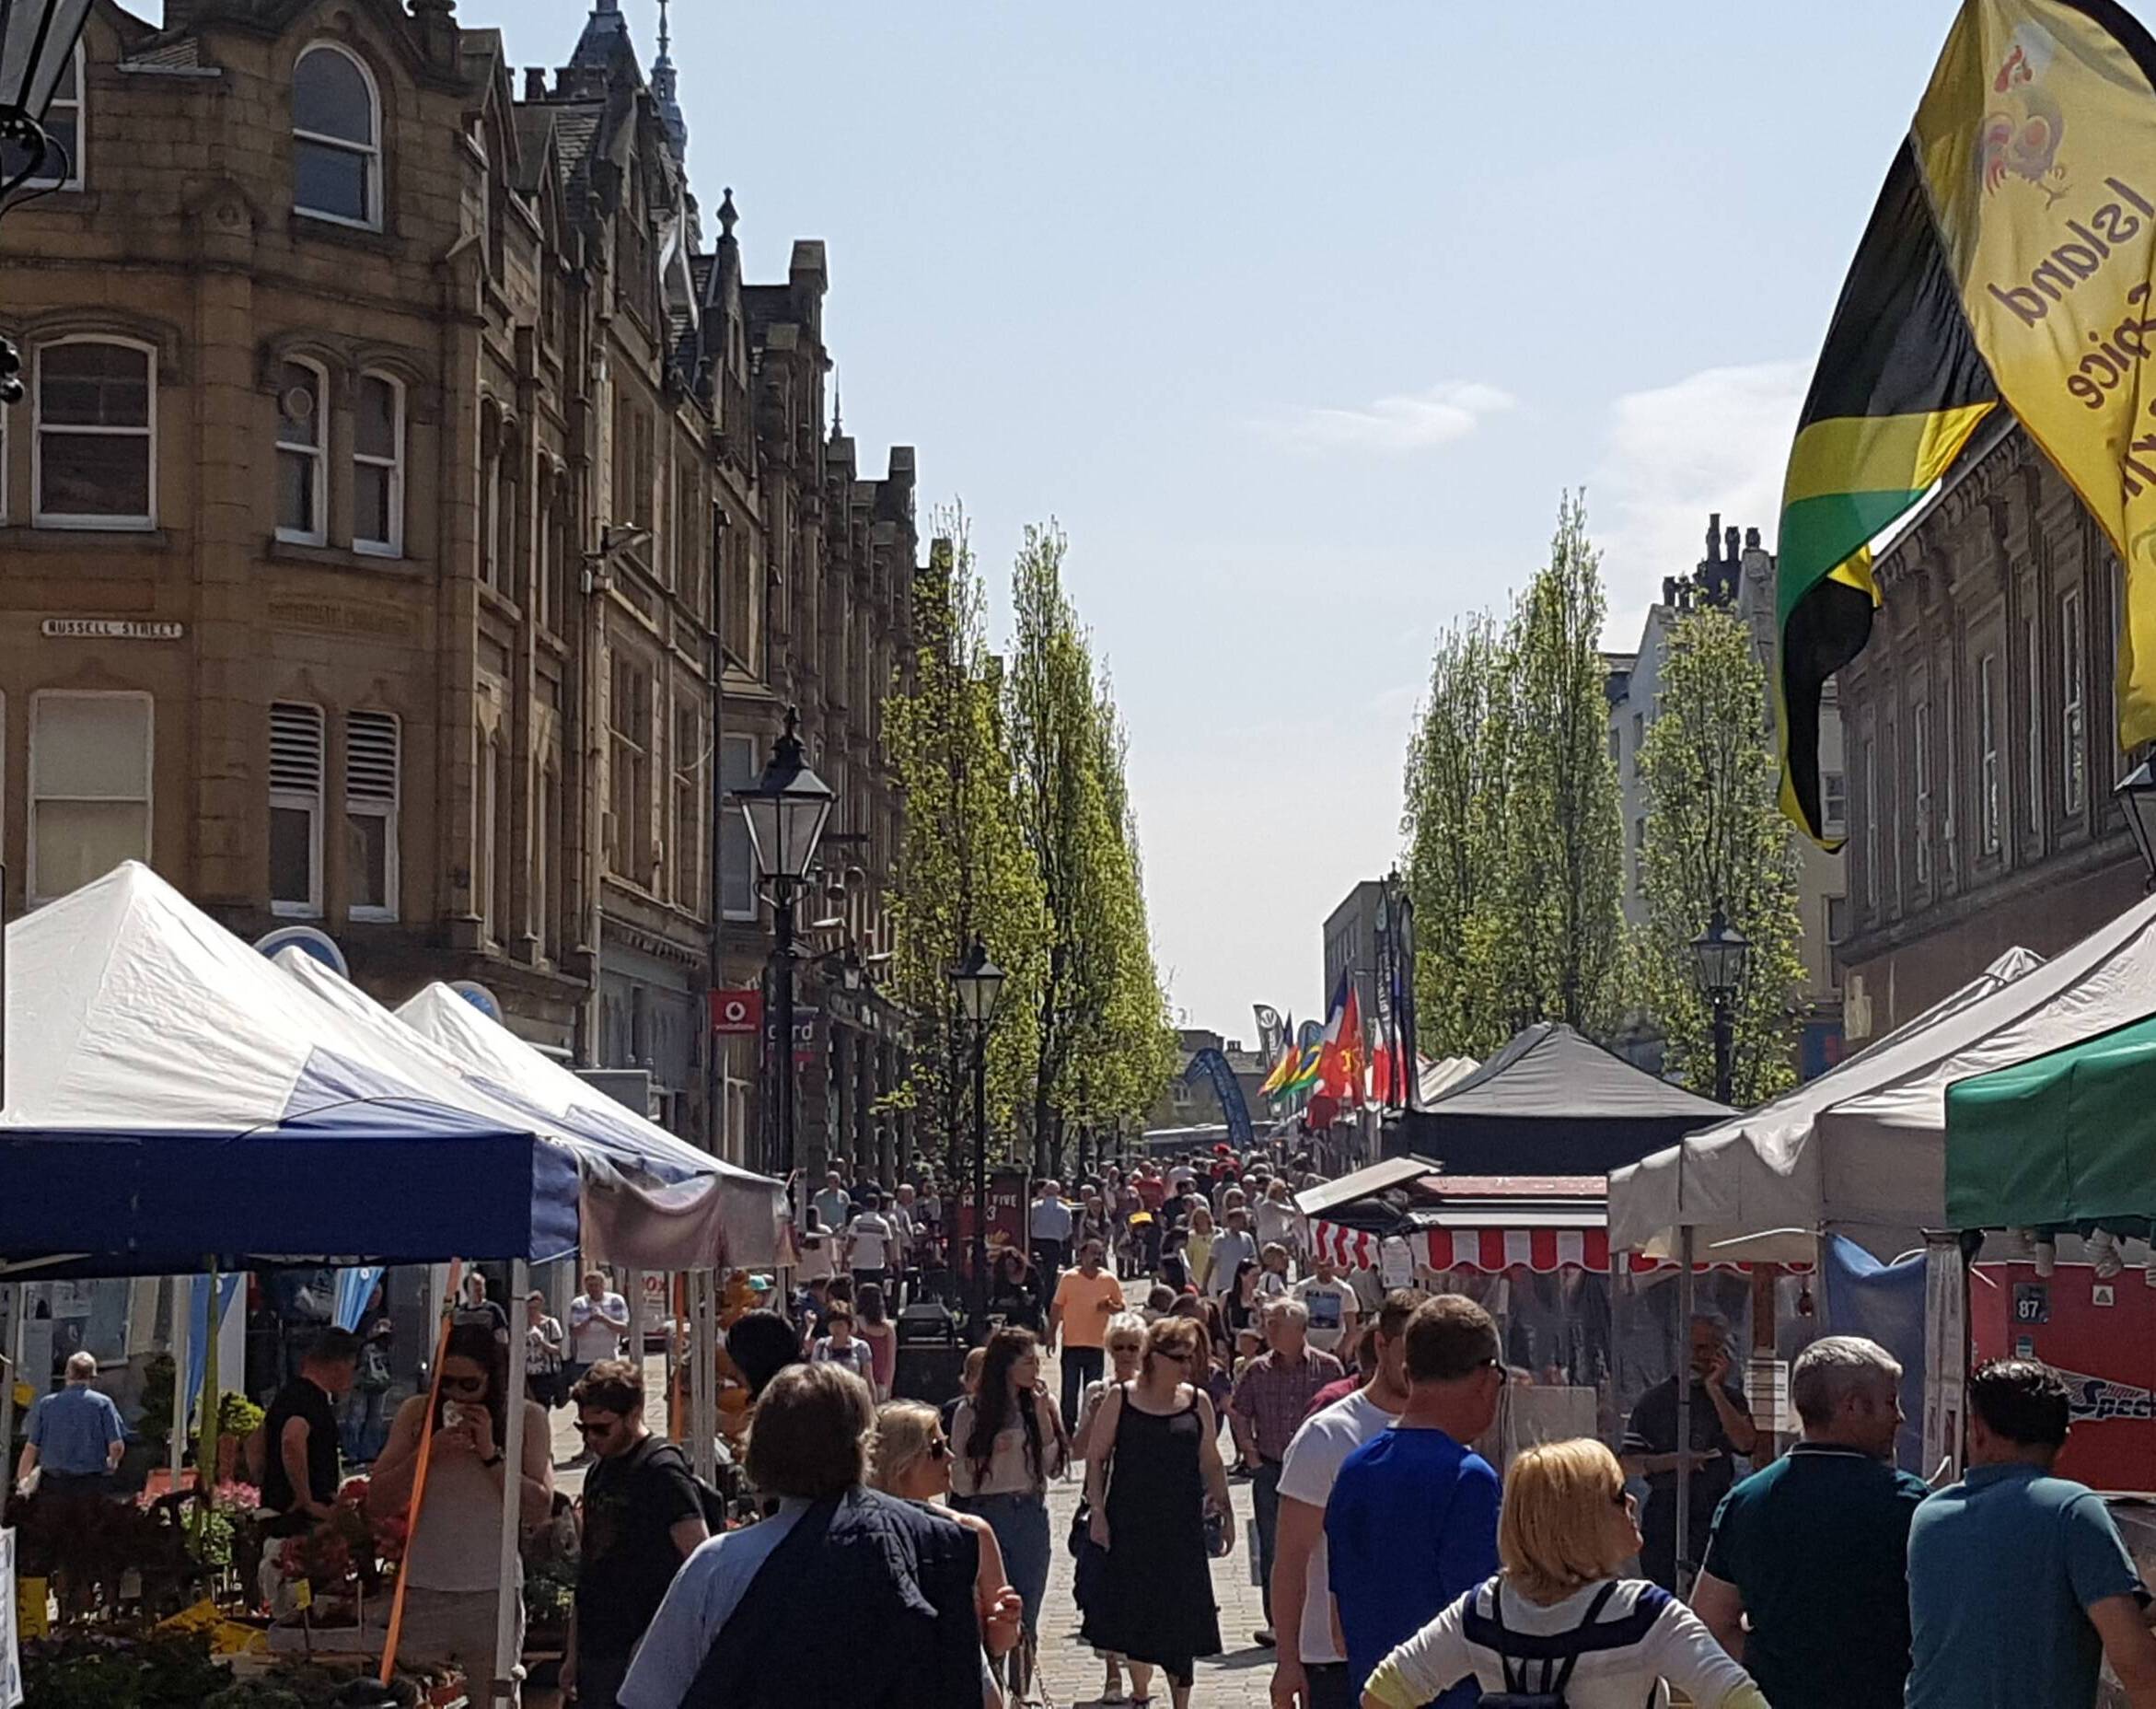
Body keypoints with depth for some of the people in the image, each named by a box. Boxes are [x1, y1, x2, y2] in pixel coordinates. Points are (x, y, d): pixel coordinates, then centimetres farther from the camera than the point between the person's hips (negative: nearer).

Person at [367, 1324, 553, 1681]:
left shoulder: (526, 1418, 2)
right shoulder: (418, 1414, 5)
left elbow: (539, 1510, -4)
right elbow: (378, 1503, 2)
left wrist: (491, 1454, -11)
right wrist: (428, 1453, -11)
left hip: (493, 1591, 0)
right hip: (424, 1588, 1)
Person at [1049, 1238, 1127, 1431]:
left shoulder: (1110, 1281, 0)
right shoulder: (1068, 1278, -4)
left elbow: (1121, 1308, 8)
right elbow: (1056, 1308, 2)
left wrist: (1110, 1307, -15)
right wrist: (1051, 1335, -1)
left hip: (1096, 1344, 1)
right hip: (1071, 1342, -1)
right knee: (1069, 1389, 4)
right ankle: (1068, 1426, 15)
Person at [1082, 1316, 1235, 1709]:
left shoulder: (1197, 1402, 4)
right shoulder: (1120, 1399, -2)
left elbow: (1211, 1463, 12)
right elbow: (1096, 1459, 1)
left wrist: (1225, 1512, 8)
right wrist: (1097, 1512, -5)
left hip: (1182, 1527, 1)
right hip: (1130, 1525, -1)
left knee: (1181, 1617, 0)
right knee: (1134, 1611, 5)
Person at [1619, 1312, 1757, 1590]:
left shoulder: (1730, 1399, 10)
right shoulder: (1655, 1400, 7)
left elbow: (1746, 1443, -10)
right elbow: (1628, 1464, 3)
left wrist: (1714, 1390, -8)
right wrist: (1673, 1461, -13)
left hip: (1715, 1514, 0)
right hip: (1665, 1512, 0)